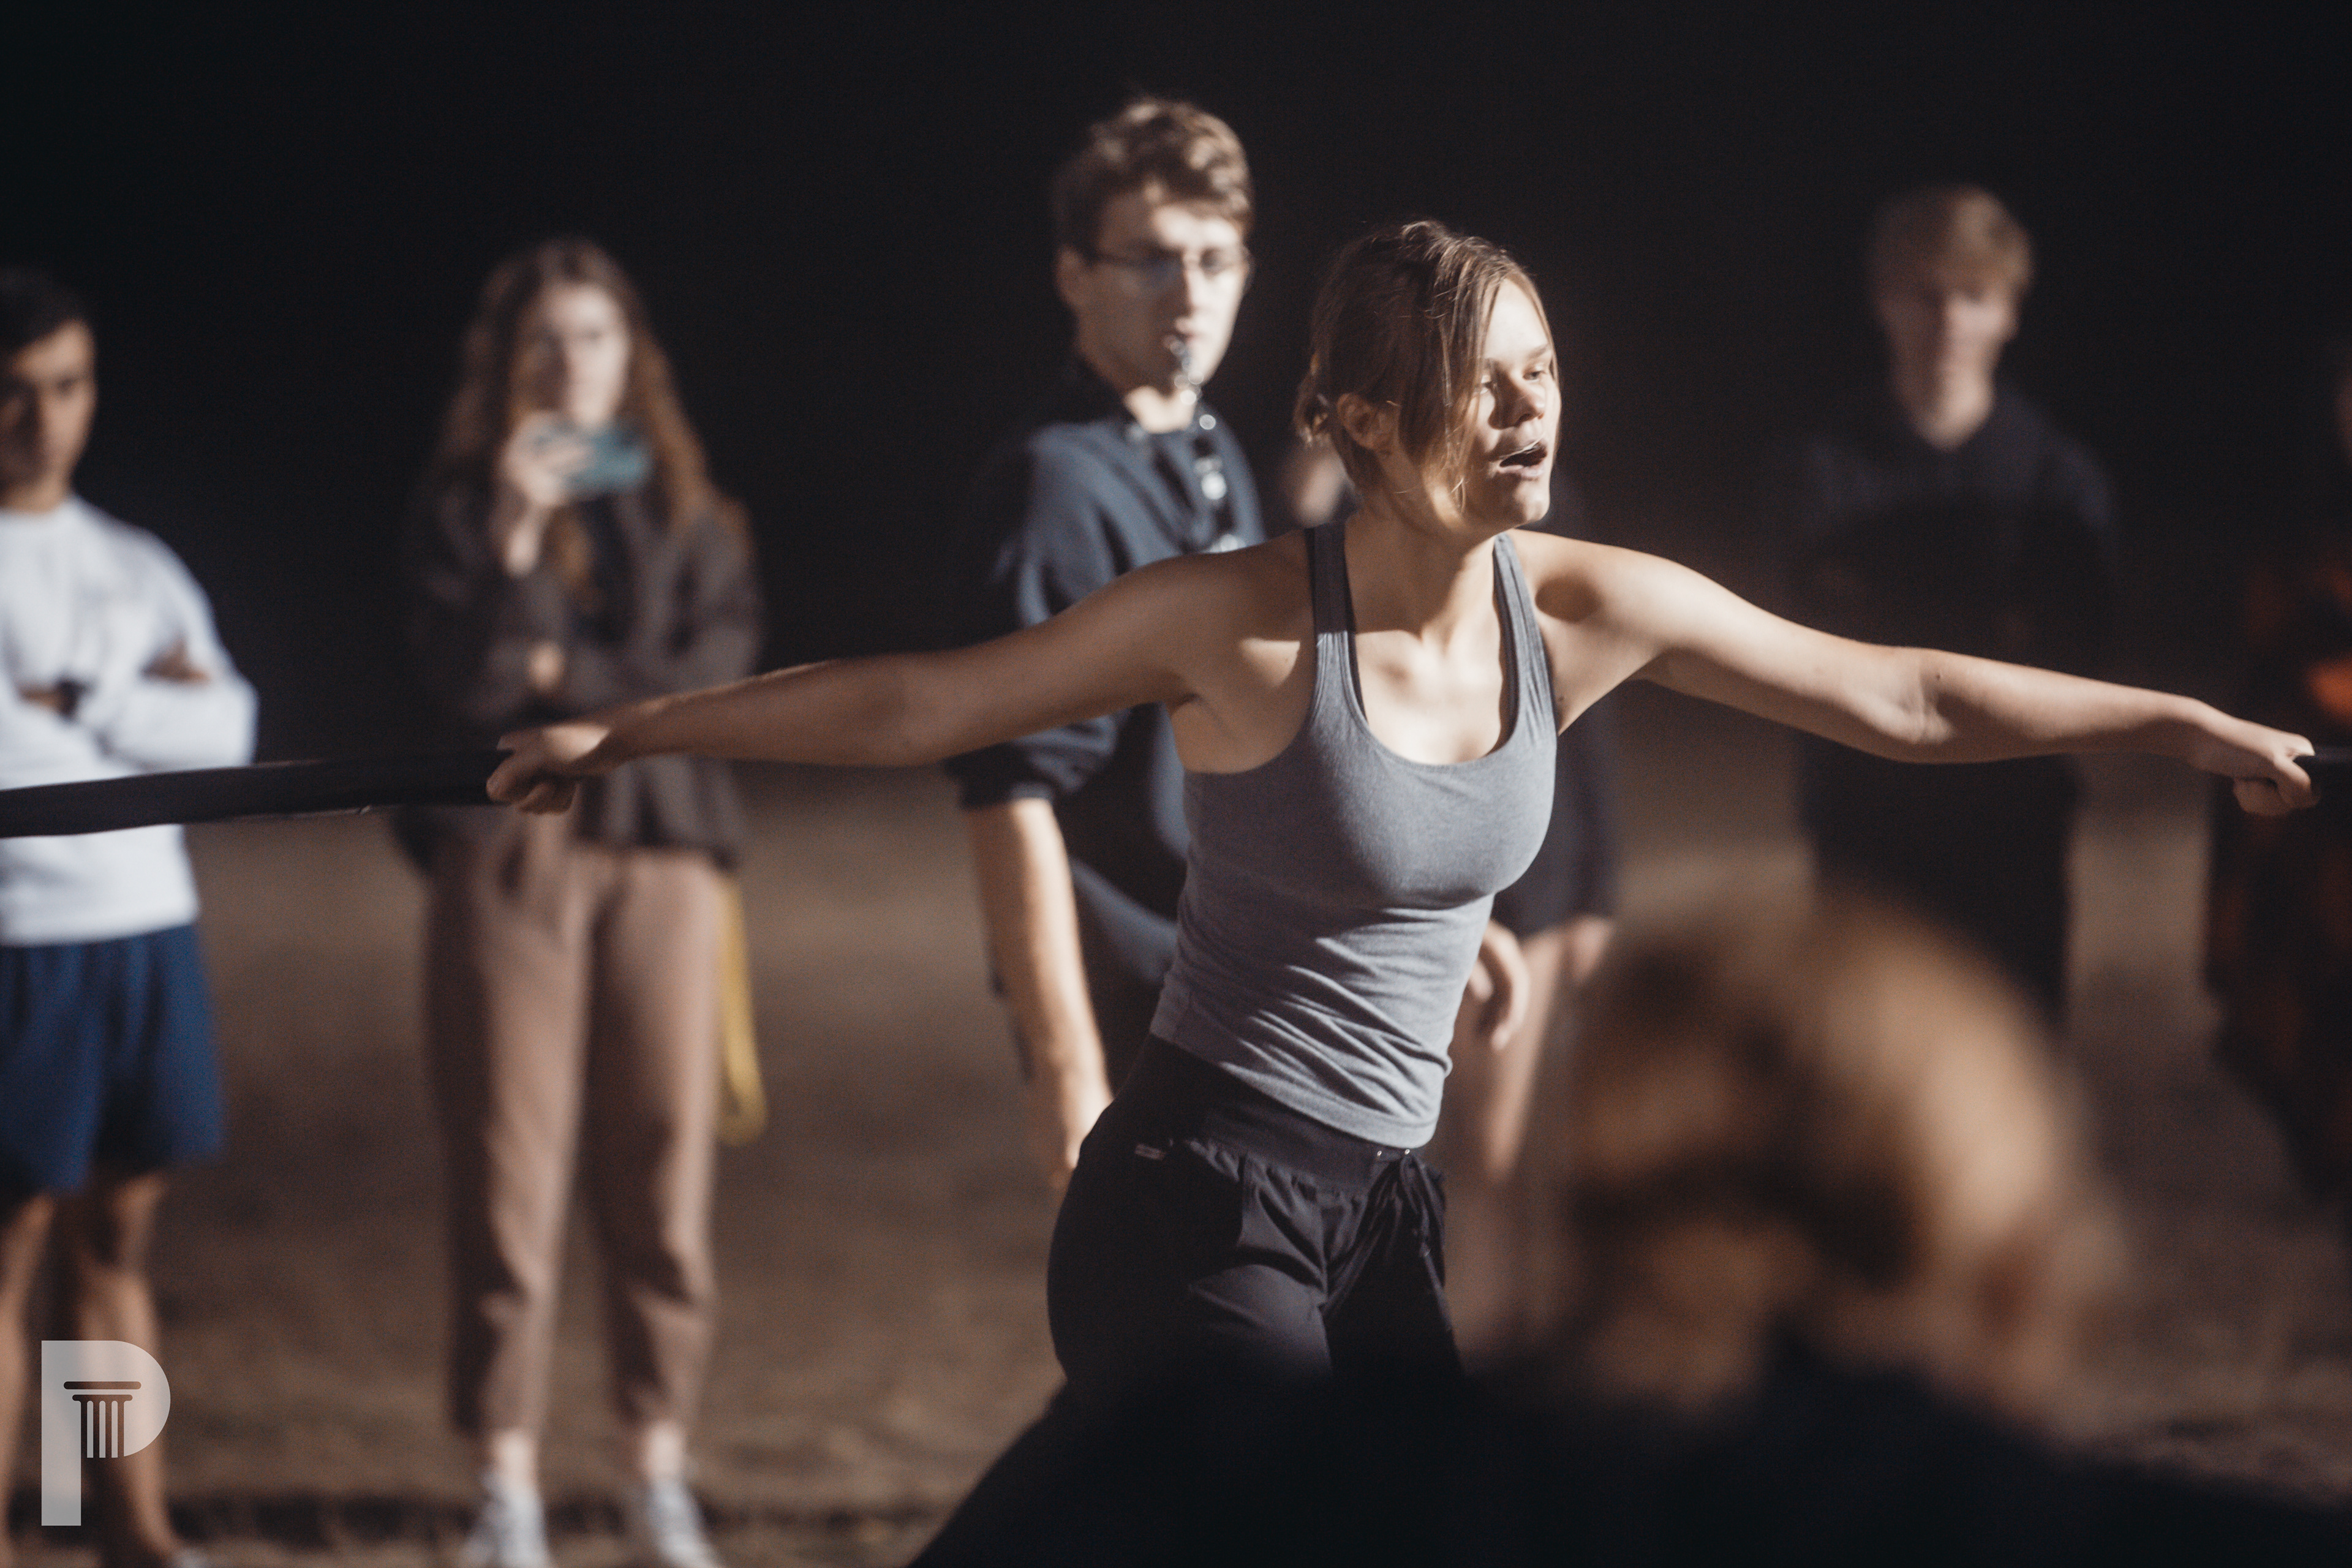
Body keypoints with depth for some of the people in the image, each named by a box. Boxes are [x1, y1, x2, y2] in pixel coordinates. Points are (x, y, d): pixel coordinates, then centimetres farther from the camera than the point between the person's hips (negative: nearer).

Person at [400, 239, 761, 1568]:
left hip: (662, 856, 1)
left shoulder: (686, 513, 11)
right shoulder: (467, 509, 6)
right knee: (511, 1171, -3)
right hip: (510, 858, -1)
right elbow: (467, 679, -7)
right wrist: (519, 535, -17)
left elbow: (721, 674, 1)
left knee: (664, 1165, 0)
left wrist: (573, 684, -6)